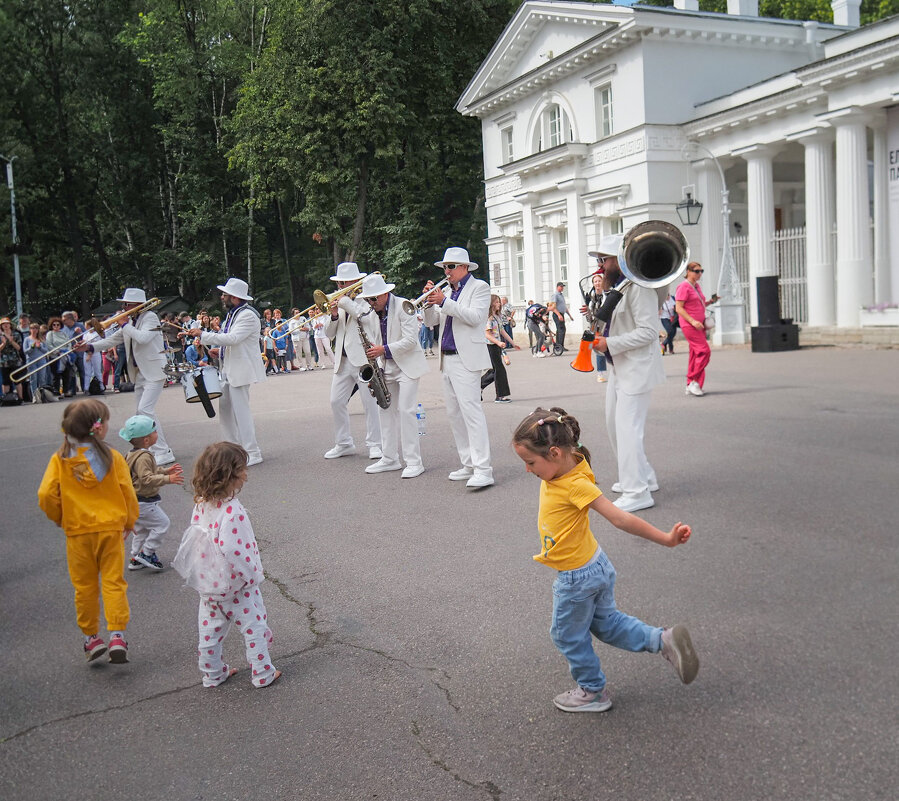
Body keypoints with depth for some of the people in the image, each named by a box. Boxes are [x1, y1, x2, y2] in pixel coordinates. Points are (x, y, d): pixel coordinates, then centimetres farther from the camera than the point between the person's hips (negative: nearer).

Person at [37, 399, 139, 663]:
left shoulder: (60, 460, -7)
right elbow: (127, 493, -5)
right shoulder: (113, 457, -8)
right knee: (113, 582, 7)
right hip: (111, 529, -1)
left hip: (78, 532, 1)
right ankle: (116, 635, 0)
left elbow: (46, 495, -11)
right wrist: (129, 522, 12)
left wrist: (59, 518, 9)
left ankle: (91, 637, 22)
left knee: (84, 586, 14)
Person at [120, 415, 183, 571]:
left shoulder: (134, 454, 9)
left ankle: (136, 559, 29)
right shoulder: (143, 457, -25)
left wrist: (166, 470, 17)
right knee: (161, 523, -2)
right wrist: (168, 479, -33)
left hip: (135, 501, 11)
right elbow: (147, 479, -32)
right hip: (143, 502, -11)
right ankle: (146, 553, 1)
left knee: (141, 529, 20)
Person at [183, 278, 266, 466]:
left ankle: (252, 454, -4)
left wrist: (203, 335, -25)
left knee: (240, 410, -9)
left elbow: (233, 338, -27)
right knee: (225, 408, 14)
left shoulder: (248, 315, -16)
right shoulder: (231, 314, 15)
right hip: (228, 370, 10)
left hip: (240, 370, -10)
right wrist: (218, 349, 8)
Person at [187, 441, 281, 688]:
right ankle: (262, 674, 21)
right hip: (236, 585, -7)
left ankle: (212, 673, 34)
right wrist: (250, 575, -19)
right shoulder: (232, 511, -29)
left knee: (211, 628, 19)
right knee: (254, 626, 10)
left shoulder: (201, 505, -4)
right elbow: (231, 551, -33)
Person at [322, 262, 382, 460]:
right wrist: (333, 315, -4)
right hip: (342, 360, 7)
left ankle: (374, 444, 3)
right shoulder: (340, 302, 18)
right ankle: (344, 444, 15)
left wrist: (344, 301, -15)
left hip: (364, 358, -7)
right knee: (336, 402, 5)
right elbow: (329, 334, 14)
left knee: (370, 402, -4)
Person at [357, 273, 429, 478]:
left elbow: (411, 340, -19)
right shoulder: (371, 313, 7)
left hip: (407, 365, -7)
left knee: (406, 411, -12)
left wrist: (384, 350, -24)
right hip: (386, 368, 7)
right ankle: (390, 459, 17)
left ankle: (414, 462, -9)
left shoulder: (404, 307, -13)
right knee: (385, 411, 8)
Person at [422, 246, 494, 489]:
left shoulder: (479, 287, -1)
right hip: (448, 360, 8)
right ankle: (468, 465, 17)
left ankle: (483, 470, -19)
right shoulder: (448, 291, 18)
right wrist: (430, 300, -2)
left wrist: (444, 302, -20)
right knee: (455, 414, 9)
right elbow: (431, 321, 15)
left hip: (466, 359, -8)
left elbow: (475, 317, -17)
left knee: (471, 410, -16)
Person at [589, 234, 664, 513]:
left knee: (628, 428, -10)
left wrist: (610, 344, -23)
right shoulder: (617, 286, 13)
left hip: (637, 369, -11)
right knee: (614, 424, 17)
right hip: (619, 367, 11)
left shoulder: (638, 287, -19)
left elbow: (648, 331, -25)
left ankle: (637, 493, -3)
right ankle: (643, 477, 30)